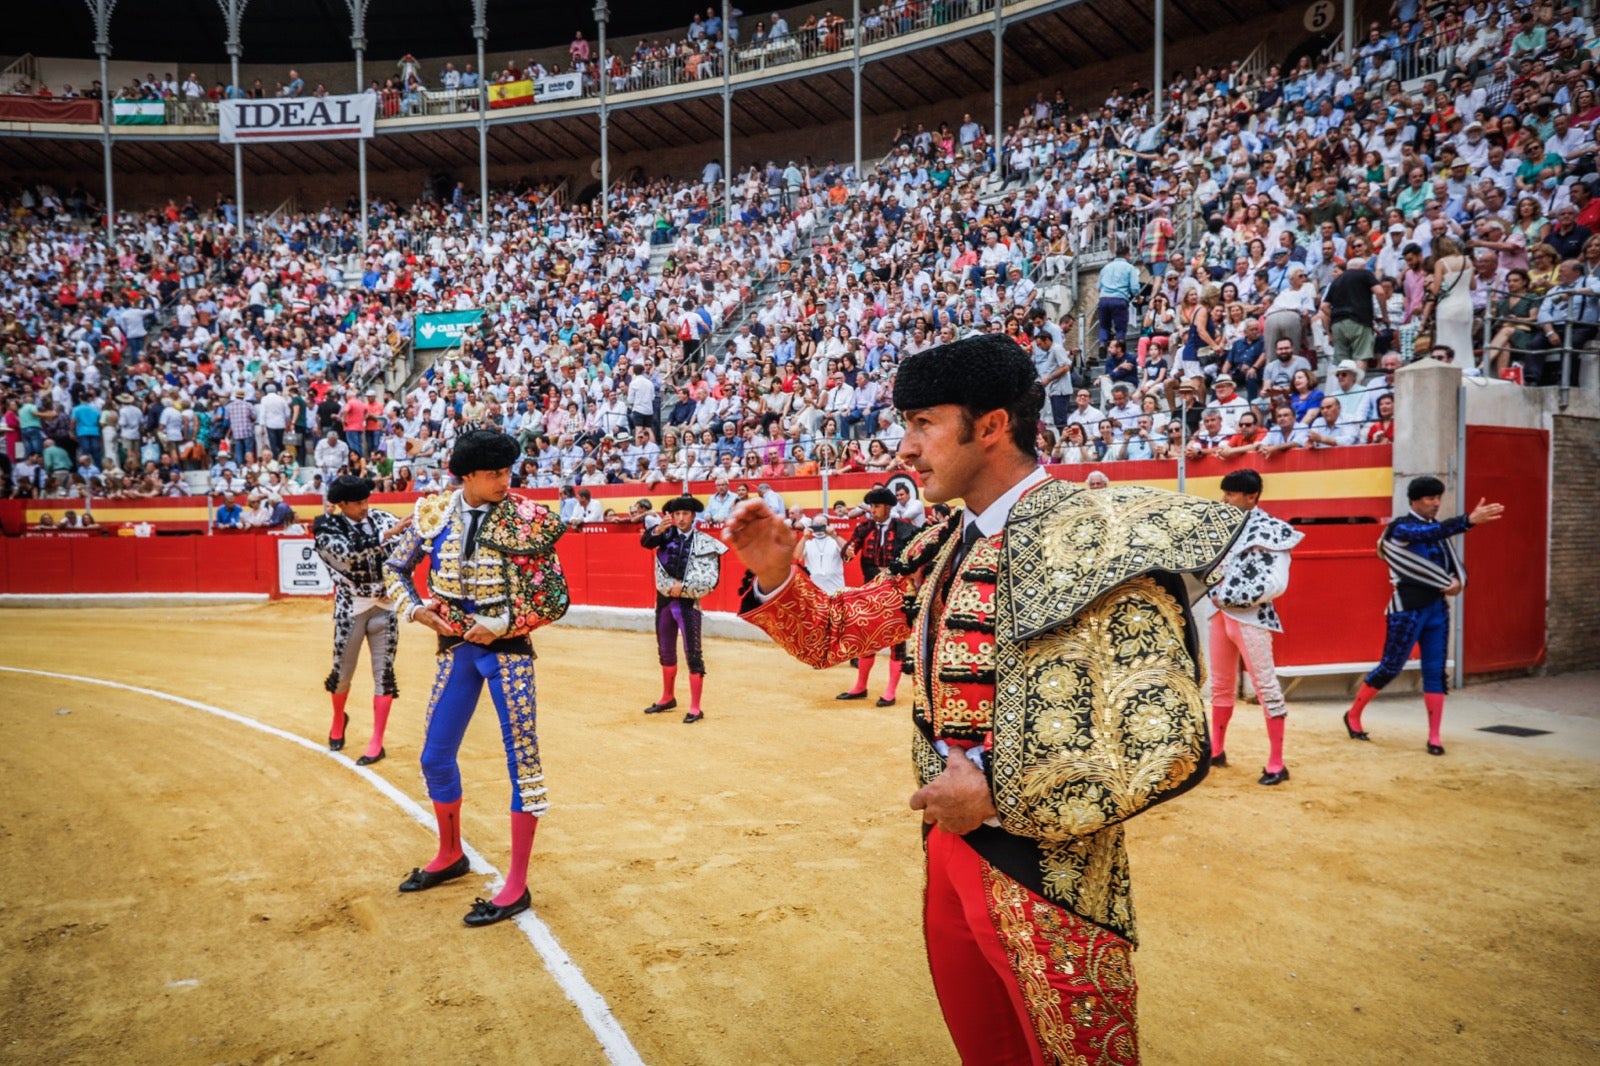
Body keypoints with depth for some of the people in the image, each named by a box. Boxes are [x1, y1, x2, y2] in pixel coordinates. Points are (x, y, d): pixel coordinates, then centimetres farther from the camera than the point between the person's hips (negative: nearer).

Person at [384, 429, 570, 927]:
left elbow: (553, 599, -12)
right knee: (435, 757, 14)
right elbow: (396, 567, 12)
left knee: (523, 757, -4)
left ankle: (517, 886, 6)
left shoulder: (524, 521, -12)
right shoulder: (434, 513, -2)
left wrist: (500, 625, -18)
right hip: (455, 647, 5)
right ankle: (450, 856, 38)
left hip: (506, 648, -5)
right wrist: (414, 608, -3)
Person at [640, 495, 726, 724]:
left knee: (693, 654, -4)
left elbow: (710, 580, -9)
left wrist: (683, 586, -16)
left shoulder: (705, 543, -6)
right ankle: (668, 698, 36)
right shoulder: (666, 535, 4)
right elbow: (645, 542, -14)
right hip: (664, 601, 5)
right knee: (665, 652, 18)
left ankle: (695, 708, 2)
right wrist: (658, 529, -33)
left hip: (688, 603, -5)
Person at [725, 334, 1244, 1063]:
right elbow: (831, 636, 14)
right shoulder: (941, 551, 4)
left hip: (1049, 881, -7)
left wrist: (998, 797, -19)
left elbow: (1165, 745, -24)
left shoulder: (1098, 540, -19)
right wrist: (774, 574, -6)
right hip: (947, 851, 7)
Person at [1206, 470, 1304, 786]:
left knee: (1265, 687, -3)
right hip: (1221, 613, 8)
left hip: (1251, 617, -7)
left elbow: (1276, 584, -17)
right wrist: (1216, 593, -3)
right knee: (1221, 685, 16)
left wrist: (1230, 598, -17)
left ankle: (1276, 764, 2)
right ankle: (1216, 750, 29)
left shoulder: (1271, 530, -10)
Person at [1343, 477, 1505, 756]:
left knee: (1435, 672, 4)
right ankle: (1353, 715, 17)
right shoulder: (1400, 527, -10)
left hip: (1437, 608, 6)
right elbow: (1430, 534, -30)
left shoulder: (1438, 528, 12)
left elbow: (1454, 562, 9)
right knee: (1391, 668, 0)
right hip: (1408, 609, -6)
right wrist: (1471, 520, -42)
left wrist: (1458, 581, -14)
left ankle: (1434, 737, 9)